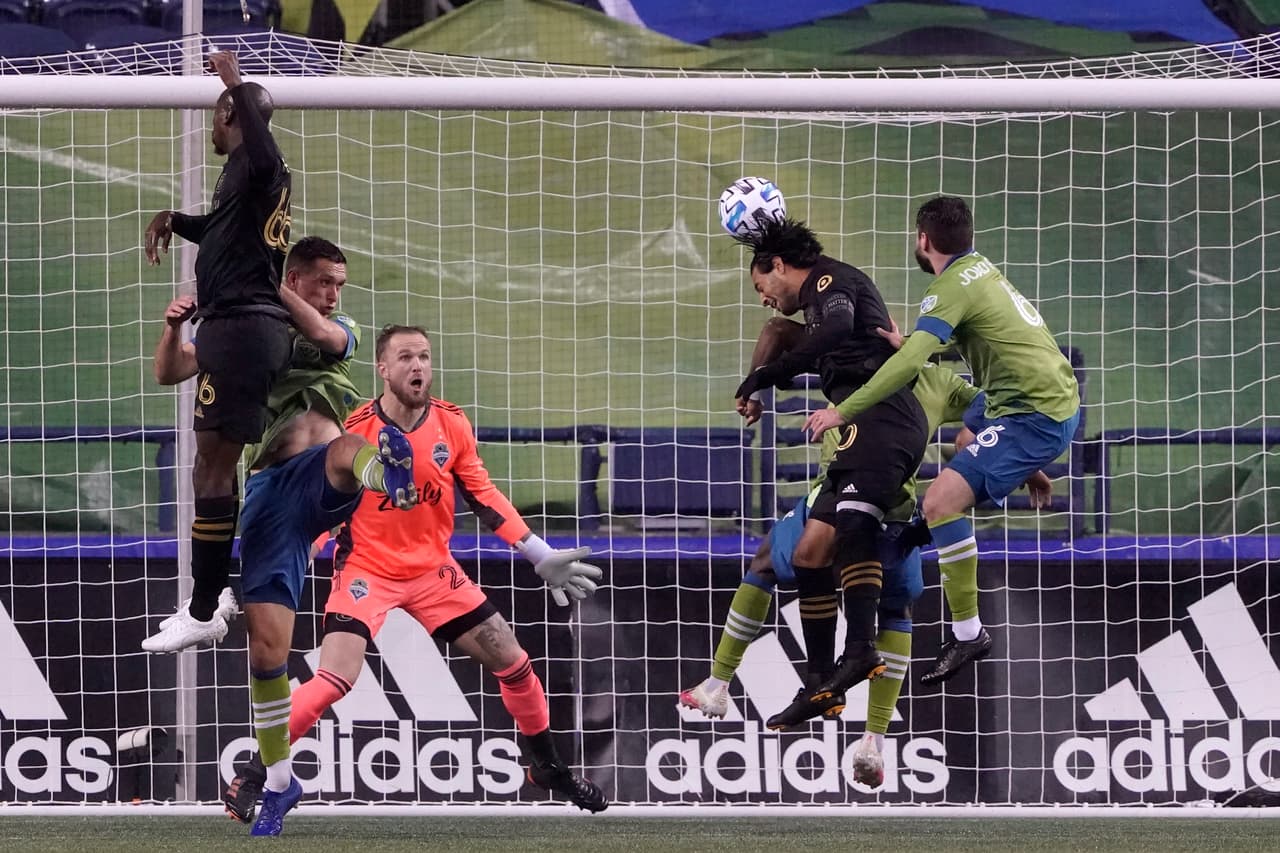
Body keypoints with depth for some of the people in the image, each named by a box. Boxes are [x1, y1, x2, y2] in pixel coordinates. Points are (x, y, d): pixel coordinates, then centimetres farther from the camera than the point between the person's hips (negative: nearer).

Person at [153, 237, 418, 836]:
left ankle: (390, 476, -78)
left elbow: (322, 333, -11)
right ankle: (278, 782, 10)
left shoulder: (341, 331, 14)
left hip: (321, 482, -1)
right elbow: (169, 373, 13)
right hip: (269, 493, 1)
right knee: (266, 642, -4)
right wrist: (174, 327, -9)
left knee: (350, 449, -40)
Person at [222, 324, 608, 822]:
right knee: (335, 679, -23)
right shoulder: (353, 431, -17)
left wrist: (541, 557, 4)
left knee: (511, 659, 5)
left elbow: (484, 496, 6)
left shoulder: (451, 426, -5)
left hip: (433, 570, 5)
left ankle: (547, 767, 27)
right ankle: (250, 778, -11)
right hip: (367, 570, -5)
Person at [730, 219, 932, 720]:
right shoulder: (822, 301, 32)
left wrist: (765, 376, -18)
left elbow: (835, 328, -19)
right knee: (811, 552, 9)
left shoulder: (830, 278, 3)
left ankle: (861, 649, -46)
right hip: (864, 431, 10)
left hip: (883, 416, -10)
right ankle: (820, 684, 13)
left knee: (852, 520, -31)